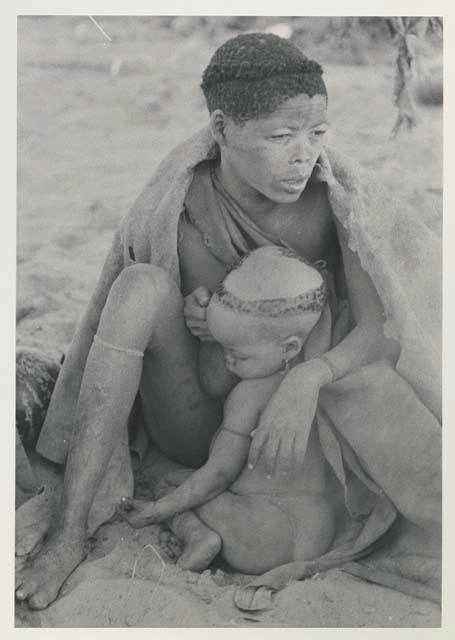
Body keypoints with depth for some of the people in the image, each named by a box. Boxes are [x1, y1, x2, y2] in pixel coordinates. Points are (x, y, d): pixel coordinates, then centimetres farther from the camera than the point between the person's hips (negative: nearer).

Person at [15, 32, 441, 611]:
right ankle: (68, 532, -26)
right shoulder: (171, 212, -16)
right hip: (197, 430, 1)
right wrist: (198, 321, -32)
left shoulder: (335, 191, -16)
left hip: (298, 418, 0)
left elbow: (382, 329, -20)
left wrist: (307, 380, -38)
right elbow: (214, 380, -11)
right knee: (142, 285, -27)